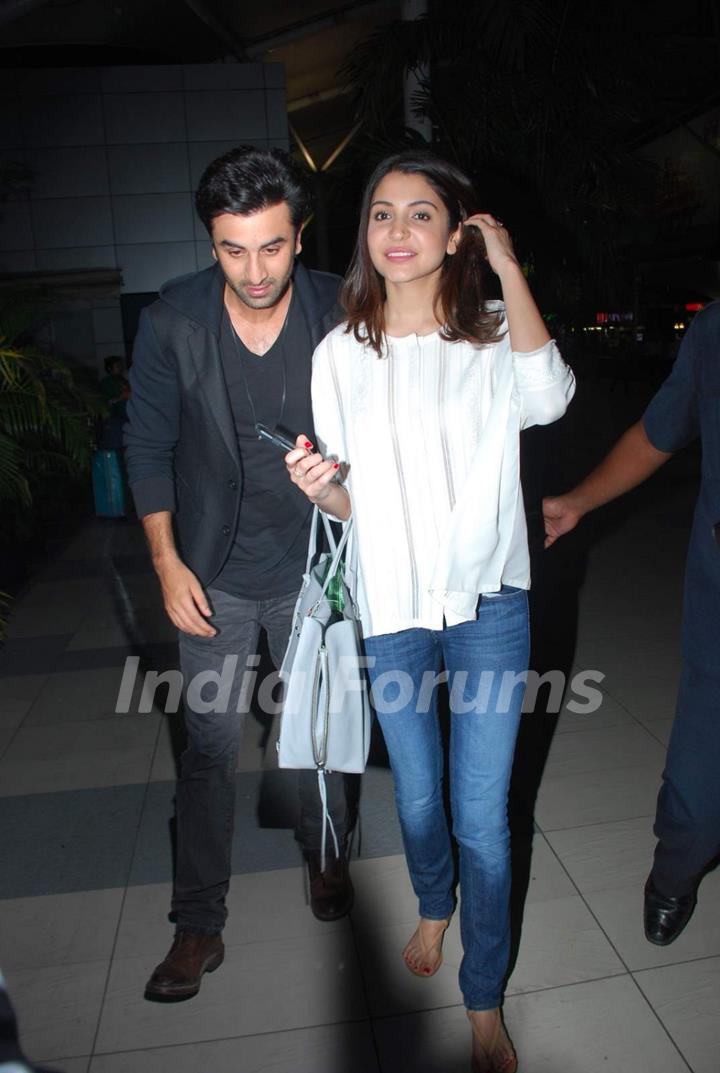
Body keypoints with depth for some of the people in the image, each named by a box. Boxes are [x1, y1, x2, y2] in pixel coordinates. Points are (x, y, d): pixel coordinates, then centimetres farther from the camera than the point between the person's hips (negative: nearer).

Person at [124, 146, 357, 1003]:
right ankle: (198, 926, 24)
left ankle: (325, 854, 45)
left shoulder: (341, 315, -11)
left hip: (310, 567, 1)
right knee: (209, 747, 5)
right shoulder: (171, 321, -11)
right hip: (213, 576, 0)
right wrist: (167, 562, -5)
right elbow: (148, 444, -3)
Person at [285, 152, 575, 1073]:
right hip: (393, 610, 2)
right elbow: (350, 503, 5)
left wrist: (508, 266, -18)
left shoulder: (493, 336, -3)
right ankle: (435, 906, 52)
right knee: (417, 795, 19)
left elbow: (548, 397, -26)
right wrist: (323, 490, -18)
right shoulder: (340, 354, 1)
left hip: (489, 605, -1)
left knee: (483, 816, 6)